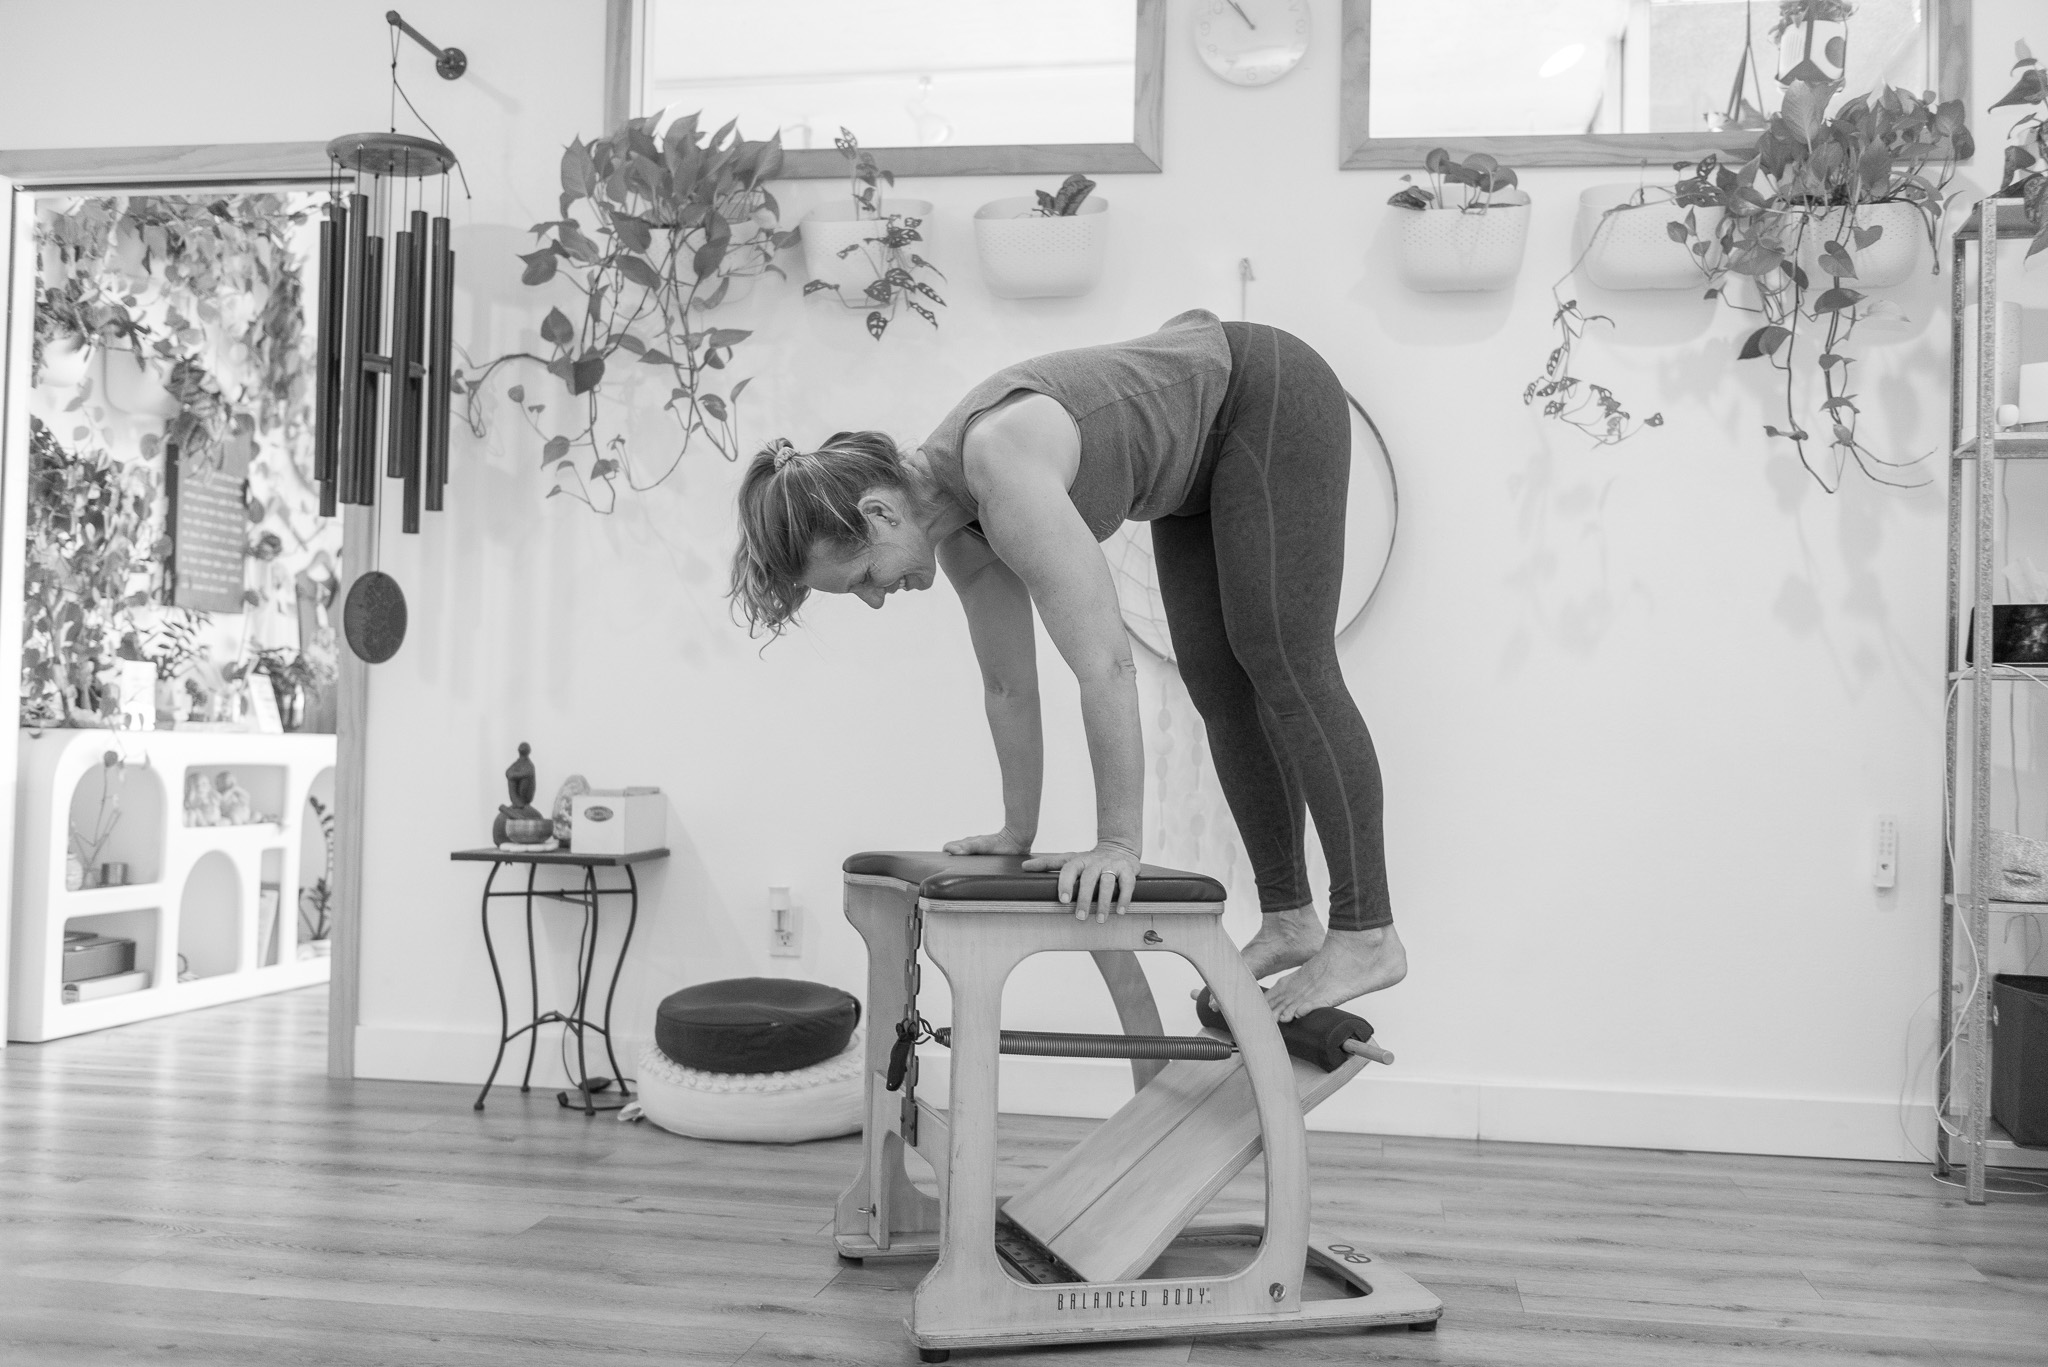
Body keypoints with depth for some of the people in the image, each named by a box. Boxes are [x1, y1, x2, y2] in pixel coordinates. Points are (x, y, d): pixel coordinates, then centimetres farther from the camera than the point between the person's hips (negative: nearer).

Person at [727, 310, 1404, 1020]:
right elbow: (1009, 687, 1)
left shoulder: (1004, 473, -35)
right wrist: (1018, 834, 6)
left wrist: (1118, 844, -33)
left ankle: (1368, 936, -5)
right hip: (1203, 466, 8)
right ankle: (1289, 920, 13)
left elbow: (1107, 667, -37)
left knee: (1283, 670, -11)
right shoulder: (961, 532, -8)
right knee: (1218, 682, 5)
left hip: (1271, 395, -8)